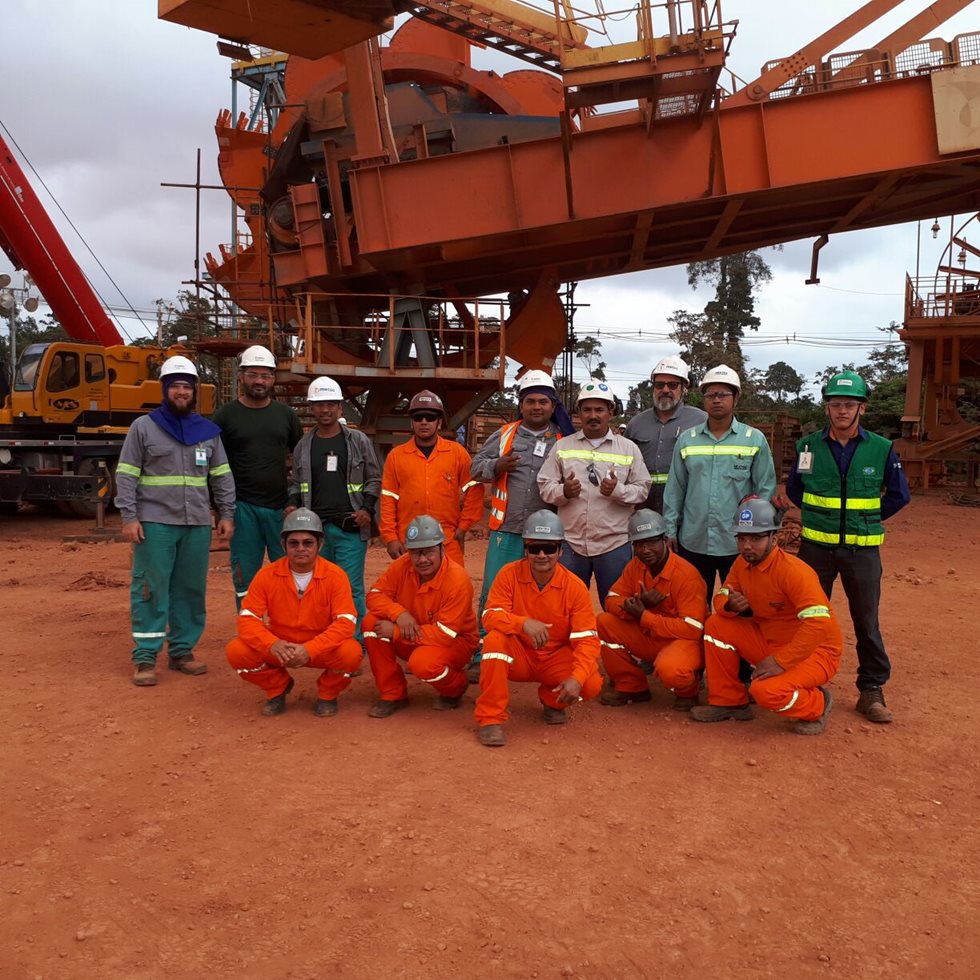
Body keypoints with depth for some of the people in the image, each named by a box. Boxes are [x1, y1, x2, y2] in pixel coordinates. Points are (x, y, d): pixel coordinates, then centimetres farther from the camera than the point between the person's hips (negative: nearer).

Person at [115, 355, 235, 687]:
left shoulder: (208, 430, 11)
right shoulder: (143, 427, 2)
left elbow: (222, 476, 13)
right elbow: (126, 475, -1)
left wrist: (226, 514, 6)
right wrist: (129, 517, -8)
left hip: (197, 524, 4)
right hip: (154, 523, -3)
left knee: (191, 589, 8)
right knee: (150, 588, -1)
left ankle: (182, 650, 20)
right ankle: (145, 657, 7)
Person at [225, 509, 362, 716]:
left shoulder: (335, 575, -15)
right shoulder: (267, 575, -10)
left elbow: (346, 622, -22)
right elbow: (247, 619, -12)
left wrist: (310, 649, -34)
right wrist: (272, 644, -32)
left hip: (321, 649, -2)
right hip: (279, 648, 2)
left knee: (351, 653, -32)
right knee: (236, 651, -22)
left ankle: (327, 693, 4)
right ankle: (278, 687, 10)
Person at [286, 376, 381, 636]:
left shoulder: (359, 441, 6)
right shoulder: (303, 446, 13)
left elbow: (375, 478, 8)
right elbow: (296, 483, 20)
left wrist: (367, 507, -5)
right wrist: (292, 504, 1)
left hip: (351, 527, -3)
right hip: (315, 527, 3)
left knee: (352, 588, -3)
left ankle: (356, 641, 7)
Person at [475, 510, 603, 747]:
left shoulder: (575, 587, -14)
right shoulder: (510, 574, -12)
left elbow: (587, 639, -17)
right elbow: (490, 615, -20)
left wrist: (577, 678, -34)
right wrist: (524, 623, -40)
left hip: (557, 658, 1)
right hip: (518, 657, 0)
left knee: (592, 685, -26)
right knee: (495, 638, -32)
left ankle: (553, 699, 11)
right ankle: (490, 719, -21)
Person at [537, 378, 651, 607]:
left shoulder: (629, 448, 5)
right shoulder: (562, 446, 7)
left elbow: (643, 488, 2)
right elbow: (544, 484, 4)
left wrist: (618, 490, -17)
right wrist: (563, 491, -16)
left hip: (614, 544, -1)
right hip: (571, 543, 1)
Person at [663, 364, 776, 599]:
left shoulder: (755, 439, 0)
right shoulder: (686, 439, 6)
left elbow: (766, 489, 2)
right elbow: (674, 490, 8)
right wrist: (670, 530, 4)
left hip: (739, 544, -2)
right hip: (692, 542, 2)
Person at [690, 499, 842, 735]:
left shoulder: (793, 570, -26)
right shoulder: (742, 564, -2)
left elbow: (819, 623, -35)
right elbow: (721, 598, 5)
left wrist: (780, 661, -34)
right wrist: (730, 605, -21)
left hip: (814, 651, -7)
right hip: (768, 642, 7)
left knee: (767, 690, -31)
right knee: (716, 625, -8)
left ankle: (817, 704, 3)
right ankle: (729, 702, 6)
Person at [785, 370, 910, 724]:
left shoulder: (882, 449, -4)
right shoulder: (808, 446, -1)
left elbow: (899, 495, 7)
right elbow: (794, 489, 12)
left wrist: (867, 520, 1)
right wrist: (820, 516, 6)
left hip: (862, 549, -1)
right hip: (816, 546, 1)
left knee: (867, 621, 5)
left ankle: (872, 690, 18)